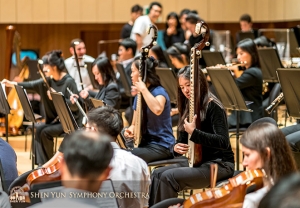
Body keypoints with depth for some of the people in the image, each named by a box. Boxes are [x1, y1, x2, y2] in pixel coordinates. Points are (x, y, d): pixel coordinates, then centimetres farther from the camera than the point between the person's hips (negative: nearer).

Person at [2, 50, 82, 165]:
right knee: (38, 129, -14)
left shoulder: (69, 81, -18)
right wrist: (12, 83, -3)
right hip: (56, 119, 7)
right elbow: (32, 85, 5)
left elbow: (75, 106, -21)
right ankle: (42, 163, -8)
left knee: (45, 132, -20)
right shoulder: (49, 80, 4)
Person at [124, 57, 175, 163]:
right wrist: (130, 129, -4)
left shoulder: (159, 92, -12)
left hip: (161, 145, -8)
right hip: (143, 143, 8)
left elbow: (157, 110, -36)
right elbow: (135, 123, 19)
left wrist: (143, 89, -27)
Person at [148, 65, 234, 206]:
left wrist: (194, 132, -28)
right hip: (198, 162, 8)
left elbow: (223, 142, -24)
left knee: (168, 177, -23)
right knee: (157, 174, -9)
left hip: (219, 164, -8)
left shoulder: (213, 106, -13)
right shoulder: (188, 108, 12)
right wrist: (177, 147, -7)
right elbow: (183, 140, 17)